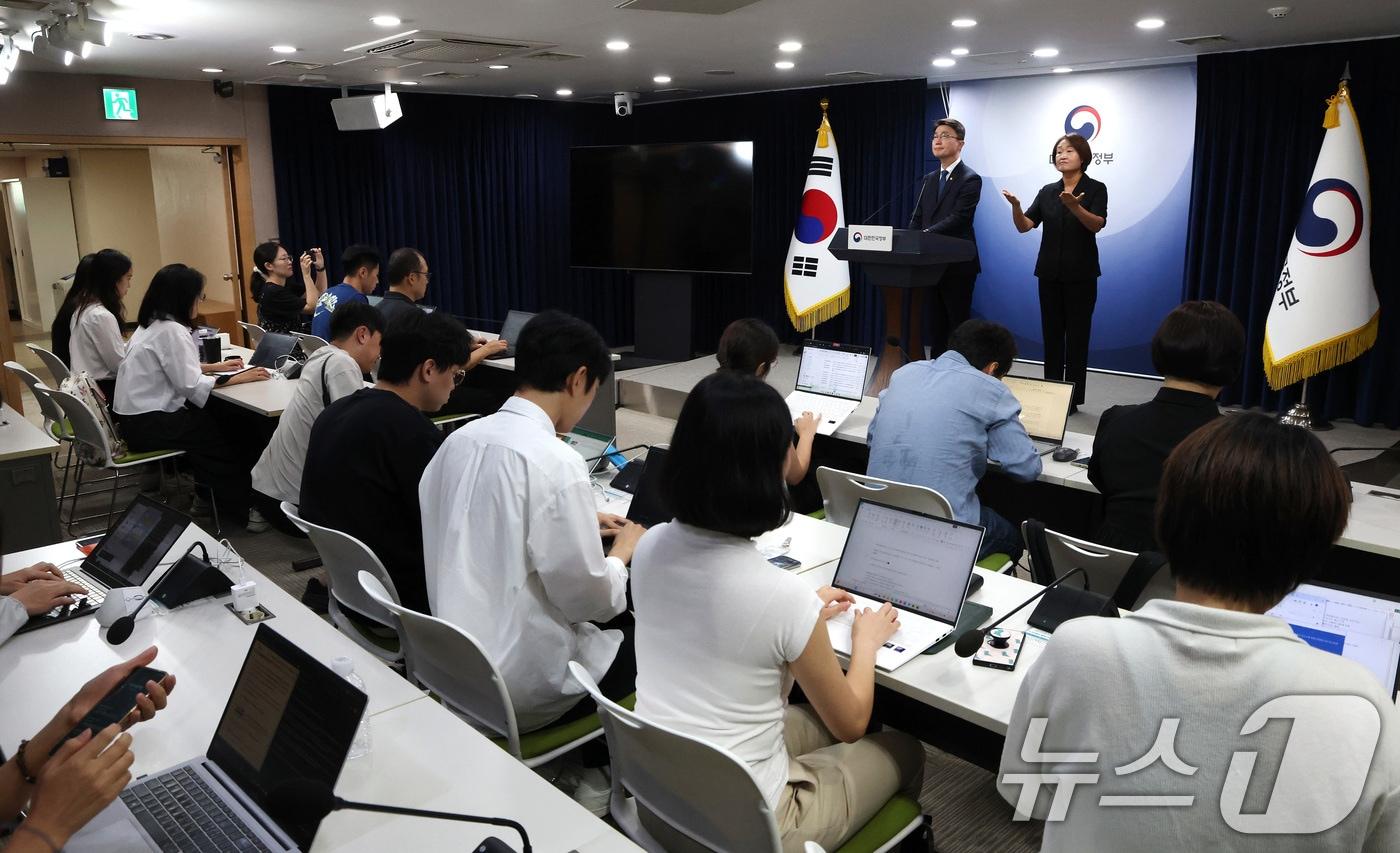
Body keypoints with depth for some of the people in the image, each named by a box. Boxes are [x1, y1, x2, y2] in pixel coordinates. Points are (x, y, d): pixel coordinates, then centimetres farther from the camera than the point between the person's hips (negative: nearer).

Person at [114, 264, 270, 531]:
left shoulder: (153, 324, 11)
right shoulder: (171, 330, -20)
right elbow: (190, 386, -23)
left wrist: (214, 366, 17)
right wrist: (237, 379, -15)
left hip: (137, 417, 9)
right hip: (149, 424, -9)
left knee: (217, 422, 13)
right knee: (228, 434, -1)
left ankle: (208, 496, 22)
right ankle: (239, 511, 11)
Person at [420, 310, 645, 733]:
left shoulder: (459, 440, 0)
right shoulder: (555, 462, -23)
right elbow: (588, 598, -18)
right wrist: (622, 552, 1)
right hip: (519, 688, -8)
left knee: (608, 624, 24)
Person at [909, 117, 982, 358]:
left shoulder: (970, 179, -7)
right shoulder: (930, 179, 15)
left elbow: (958, 218, -19)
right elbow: (917, 218, 11)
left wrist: (926, 234, -29)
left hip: (957, 264, -7)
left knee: (958, 325, -2)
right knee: (936, 323, 13)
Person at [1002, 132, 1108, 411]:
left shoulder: (1095, 189, -3)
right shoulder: (1048, 192, 9)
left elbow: (1097, 224, -18)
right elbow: (1024, 226, 1)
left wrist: (1074, 206, -35)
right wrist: (1015, 206, -19)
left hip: (1080, 274, -4)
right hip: (1049, 273, 4)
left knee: (1076, 335, -1)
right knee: (1051, 334, 7)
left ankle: (1073, 398, 4)